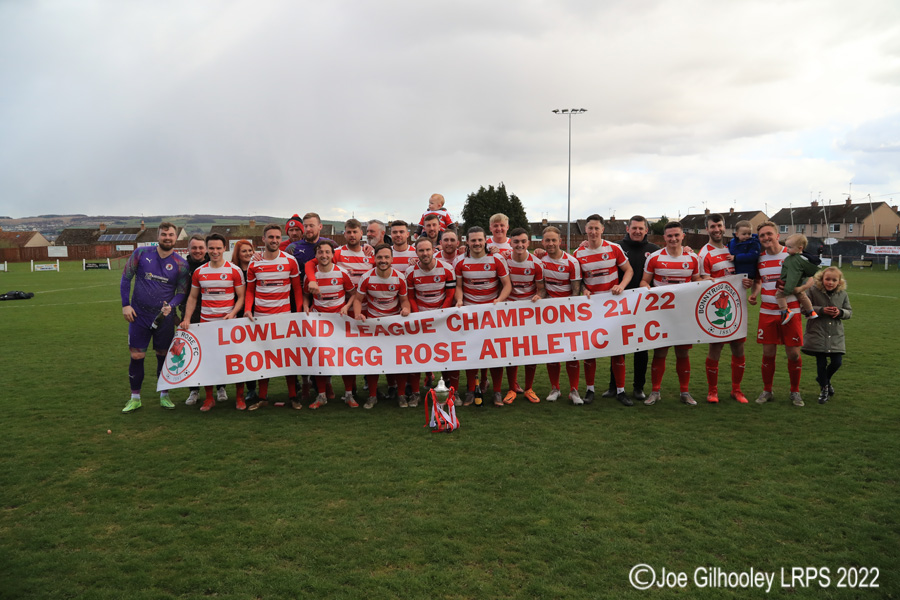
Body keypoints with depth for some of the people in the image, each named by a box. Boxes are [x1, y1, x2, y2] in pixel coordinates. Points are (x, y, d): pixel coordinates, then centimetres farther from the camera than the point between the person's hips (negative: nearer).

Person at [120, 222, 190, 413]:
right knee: (136, 356, 3)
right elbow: (126, 278, 3)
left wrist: (170, 306, -16)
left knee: (164, 355, 8)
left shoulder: (180, 264, -2)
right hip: (139, 314, 0)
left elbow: (182, 291, 3)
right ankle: (135, 398, 17)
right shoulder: (141, 253, -2)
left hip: (164, 316, 0)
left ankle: (164, 395, 23)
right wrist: (125, 304, -3)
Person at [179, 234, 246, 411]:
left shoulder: (234, 271, -1)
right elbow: (192, 297, 14)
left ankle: (240, 397, 11)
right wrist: (187, 319, 3)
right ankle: (209, 398, 15)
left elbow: (241, 297, 1)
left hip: (229, 322, -3)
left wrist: (233, 313, -15)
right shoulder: (199, 272, 8)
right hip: (206, 322, 3)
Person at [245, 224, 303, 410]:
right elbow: (250, 290, 11)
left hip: (284, 315, -2)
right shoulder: (254, 264, 4)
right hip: (260, 317, 2)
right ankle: (262, 397, 16)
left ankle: (293, 395, 12)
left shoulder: (290, 261, 0)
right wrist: (247, 309, -6)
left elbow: (297, 288, 4)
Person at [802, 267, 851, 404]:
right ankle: (824, 388, 20)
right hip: (818, 333, -3)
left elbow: (849, 312, 11)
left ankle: (824, 379, 31)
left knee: (837, 361, 0)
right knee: (821, 362, 1)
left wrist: (840, 312, -11)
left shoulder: (842, 294, 3)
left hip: (836, 335, 3)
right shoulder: (813, 291, -7)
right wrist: (822, 310, -19)